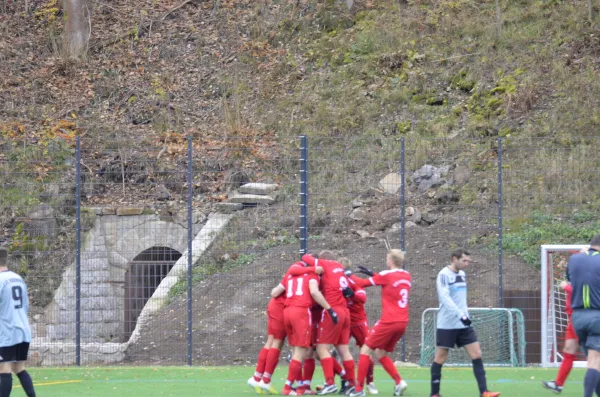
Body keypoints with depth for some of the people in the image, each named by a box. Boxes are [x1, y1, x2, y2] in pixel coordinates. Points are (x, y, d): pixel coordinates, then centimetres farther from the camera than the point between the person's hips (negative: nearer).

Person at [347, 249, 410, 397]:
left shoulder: (386, 275, -8)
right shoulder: (407, 276, 10)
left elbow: (363, 283, 0)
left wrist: (349, 275, 17)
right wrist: (372, 274, 22)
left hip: (389, 321, -7)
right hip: (402, 322, 7)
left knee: (366, 350, 3)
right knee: (381, 353, 19)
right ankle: (399, 381, 1)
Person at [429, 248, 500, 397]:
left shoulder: (462, 274, 11)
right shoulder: (444, 275, -13)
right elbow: (444, 298, -25)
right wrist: (460, 315, -33)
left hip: (463, 324, 7)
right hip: (447, 324, -7)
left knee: (476, 354, -2)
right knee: (440, 358, 1)